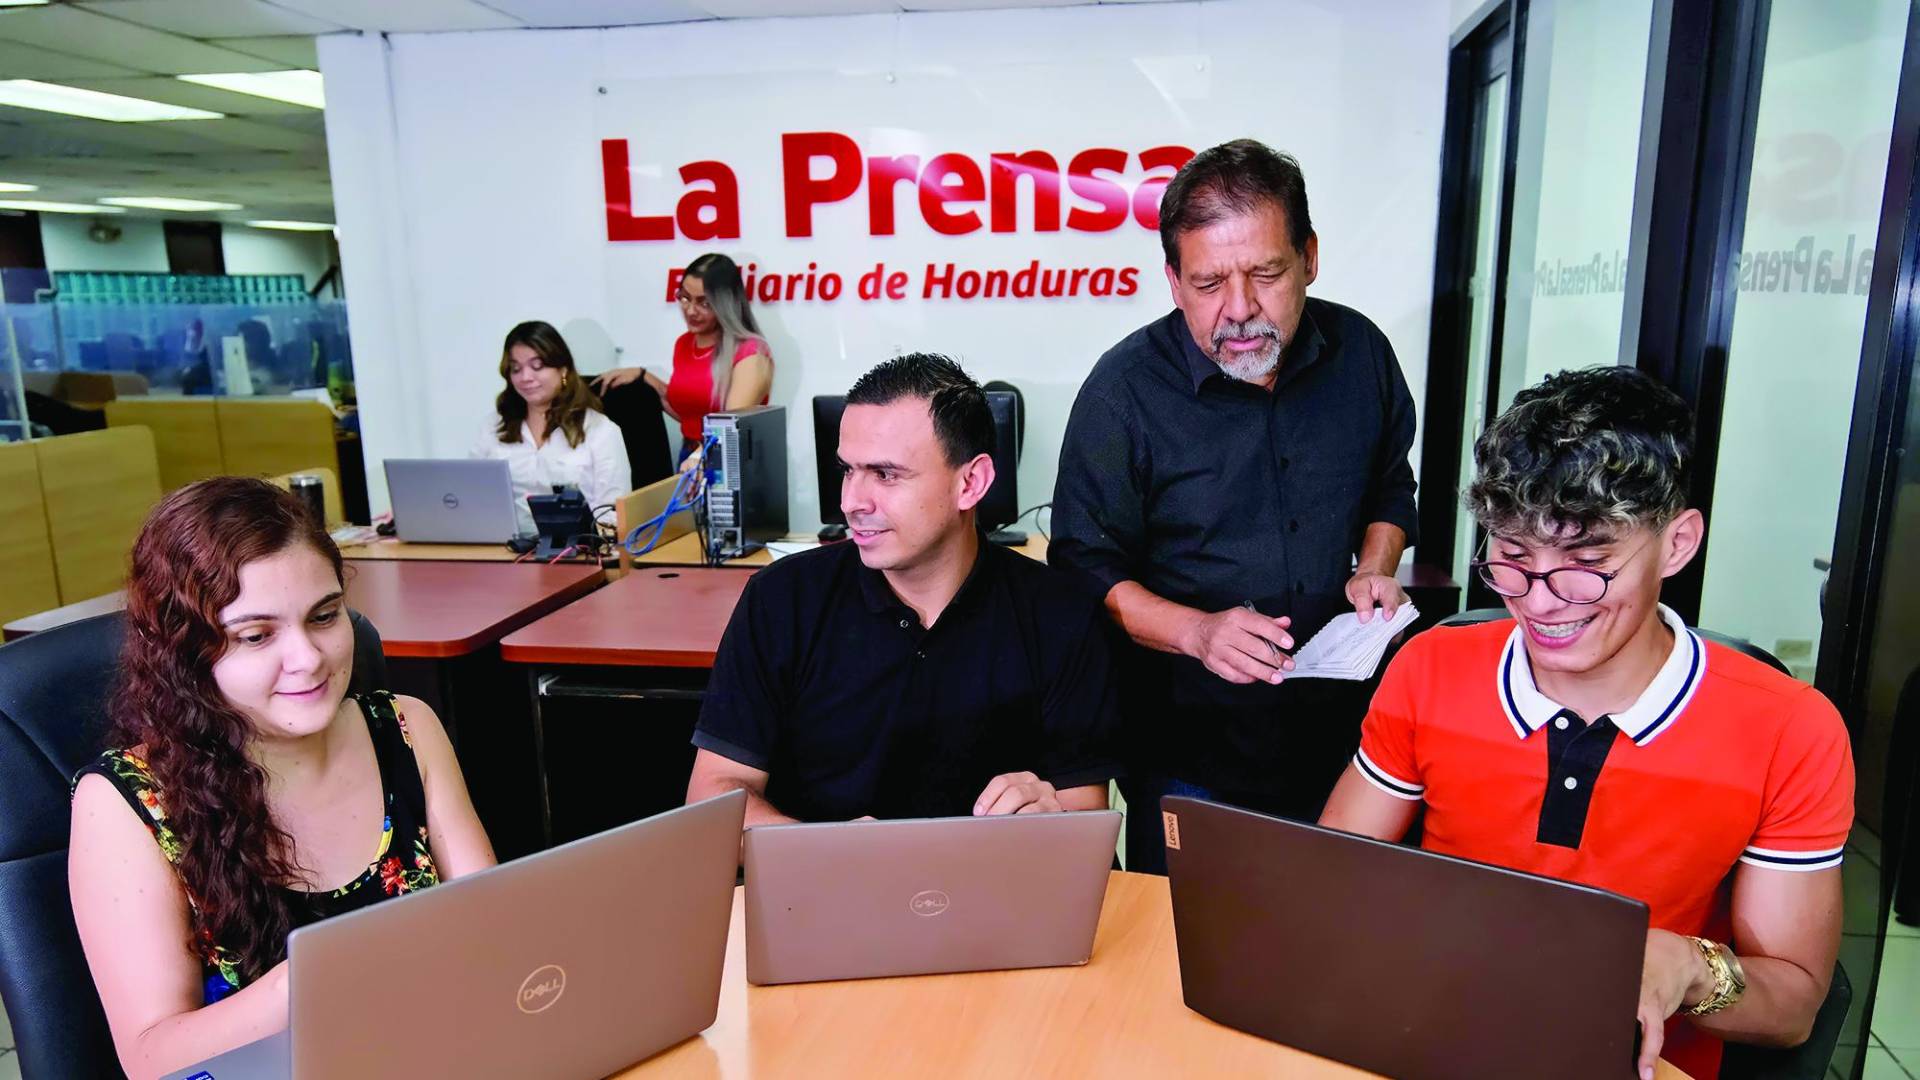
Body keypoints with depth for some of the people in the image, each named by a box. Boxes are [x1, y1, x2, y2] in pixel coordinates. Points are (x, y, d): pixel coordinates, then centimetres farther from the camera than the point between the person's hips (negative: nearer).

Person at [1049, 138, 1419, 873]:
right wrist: (1197, 631, -24)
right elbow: (1087, 566, -11)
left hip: (1341, 735, 4)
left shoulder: (1360, 351, -3)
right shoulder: (1125, 389, -15)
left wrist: (1375, 571, -3)